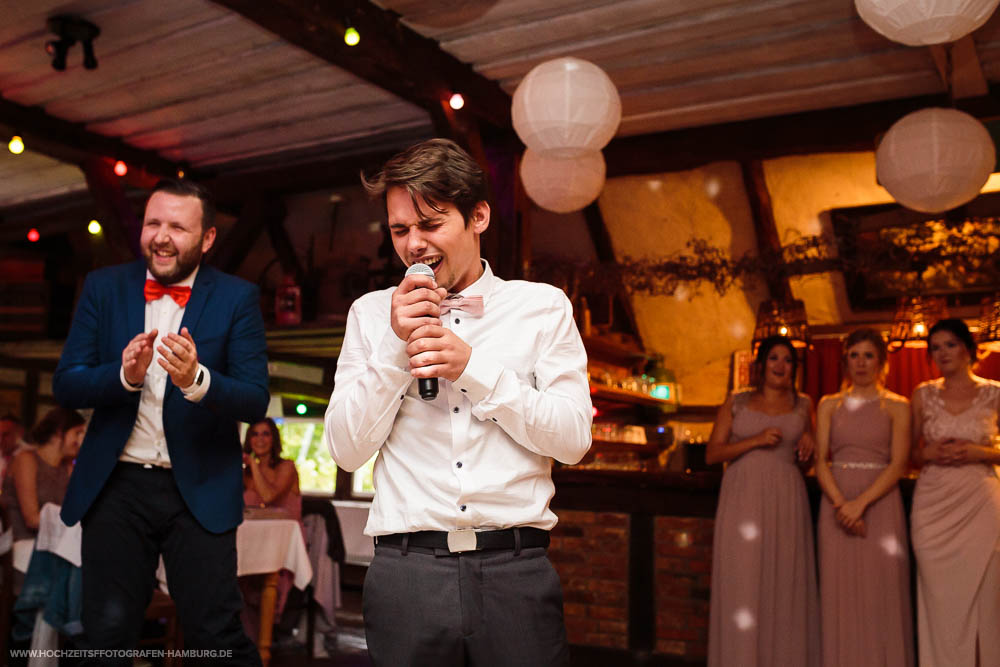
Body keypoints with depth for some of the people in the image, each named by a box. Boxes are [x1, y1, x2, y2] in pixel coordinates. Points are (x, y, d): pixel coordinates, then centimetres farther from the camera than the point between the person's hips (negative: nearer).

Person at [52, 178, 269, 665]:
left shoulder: (237, 298, -2)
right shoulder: (104, 287, 5)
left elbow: (255, 401, -8)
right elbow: (64, 384, 1)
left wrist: (196, 379, -28)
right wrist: (124, 374, -19)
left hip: (200, 491, -2)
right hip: (116, 484, 3)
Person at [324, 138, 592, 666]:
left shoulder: (543, 306, 5)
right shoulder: (371, 314, 8)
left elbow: (574, 440, -3)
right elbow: (347, 450, 2)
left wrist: (473, 367, -12)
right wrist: (396, 346, -8)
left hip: (516, 569, 0)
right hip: (406, 571, 1)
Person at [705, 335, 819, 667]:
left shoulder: (803, 406, 12)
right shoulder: (736, 403, 7)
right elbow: (712, 454, 1)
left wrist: (808, 443, 3)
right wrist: (756, 440, -10)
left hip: (786, 499, 1)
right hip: (742, 499, -1)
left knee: (784, 584, 1)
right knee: (741, 583, -2)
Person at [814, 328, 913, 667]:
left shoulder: (897, 406, 4)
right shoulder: (829, 405, 10)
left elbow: (898, 464, -5)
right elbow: (820, 461, 3)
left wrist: (861, 502, -15)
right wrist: (841, 504, -11)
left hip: (881, 503, -2)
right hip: (836, 504, 2)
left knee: (882, 591, -1)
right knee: (840, 592, 3)